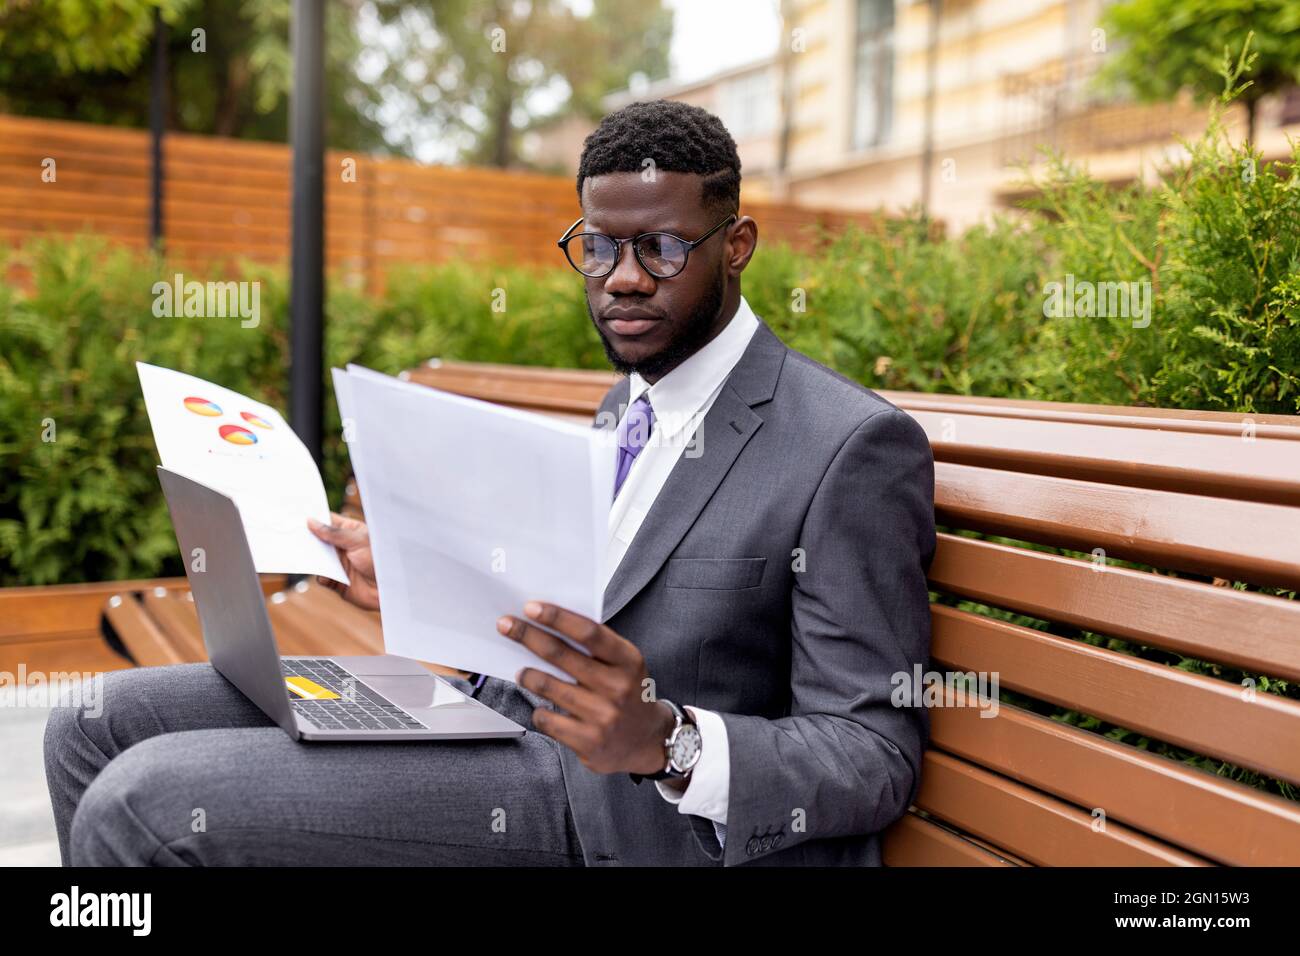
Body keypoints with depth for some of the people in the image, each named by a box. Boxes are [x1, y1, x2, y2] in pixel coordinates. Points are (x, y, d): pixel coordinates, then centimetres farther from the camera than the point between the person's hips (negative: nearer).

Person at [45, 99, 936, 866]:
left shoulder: (857, 446, -13)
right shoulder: (628, 402, 15)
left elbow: (878, 756, -14)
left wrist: (662, 739, -31)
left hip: (615, 798, -8)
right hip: (492, 700, 8)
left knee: (143, 803, -20)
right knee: (97, 727, 3)